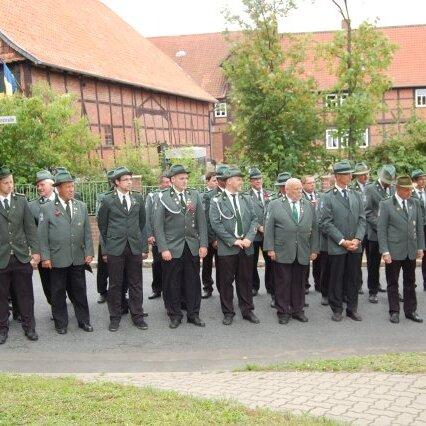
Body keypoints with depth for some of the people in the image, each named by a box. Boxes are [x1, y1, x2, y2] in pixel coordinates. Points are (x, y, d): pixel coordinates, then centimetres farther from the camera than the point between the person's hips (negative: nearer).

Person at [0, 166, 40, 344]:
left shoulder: (21, 200, 5)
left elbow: (30, 228, 5)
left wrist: (35, 251, 0)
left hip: (21, 256, 2)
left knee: (25, 295, 10)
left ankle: (29, 326, 23)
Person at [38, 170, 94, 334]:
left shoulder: (81, 206, 8)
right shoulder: (47, 208, -3)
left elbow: (87, 232, 9)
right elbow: (42, 235, -3)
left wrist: (89, 252, 2)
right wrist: (45, 257, -8)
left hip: (78, 258, 3)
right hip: (57, 259, -3)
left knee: (80, 291, 10)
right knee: (58, 293, 7)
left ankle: (84, 320, 22)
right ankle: (61, 323, 20)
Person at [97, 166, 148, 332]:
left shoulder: (138, 198, 7)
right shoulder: (108, 200, -1)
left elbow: (143, 223, 10)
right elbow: (102, 227, 4)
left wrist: (145, 247, 6)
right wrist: (104, 250, 2)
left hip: (135, 248, 2)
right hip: (115, 249, -2)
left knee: (136, 284, 7)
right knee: (115, 284, 6)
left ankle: (137, 315, 19)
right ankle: (115, 317, 18)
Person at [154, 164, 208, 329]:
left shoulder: (194, 195, 7)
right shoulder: (163, 198, -3)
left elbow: (201, 221, 6)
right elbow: (158, 226, -5)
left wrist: (203, 244, 0)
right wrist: (163, 249, -11)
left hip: (192, 247, 3)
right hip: (172, 248, -3)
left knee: (193, 282, 9)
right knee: (172, 283, 5)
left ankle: (193, 314, 22)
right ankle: (175, 315, 20)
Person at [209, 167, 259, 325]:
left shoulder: (246, 199, 11)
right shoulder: (217, 201, -3)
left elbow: (254, 220, 8)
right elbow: (216, 224, -10)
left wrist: (249, 238, -8)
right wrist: (233, 241, -13)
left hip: (246, 247, 4)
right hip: (227, 248, -4)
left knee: (245, 280, 10)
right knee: (226, 281, 4)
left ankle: (247, 310, 22)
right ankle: (228, 313, 16)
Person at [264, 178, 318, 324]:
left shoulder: (309, 206, 10)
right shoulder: (275, 205, 1)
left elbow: (314, 229, 10)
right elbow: (269, 228, -2)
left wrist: (314, 250, 6)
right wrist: (270, 248, -8)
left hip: (303, 253, 3)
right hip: (282, 252, -3)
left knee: (299, 283, 9)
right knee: (283, 282, 3)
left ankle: (297, 310, 22)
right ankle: (283, 312, 14)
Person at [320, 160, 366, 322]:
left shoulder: (356, 196, 9)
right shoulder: (329, 197, -4)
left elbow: (362, 219, 6)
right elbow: (326, 223, -9)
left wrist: (357, 239, -8)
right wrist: (343, 241, -13)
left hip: (355, 246, 4)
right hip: (337, 246, -4)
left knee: (353, 278, 10)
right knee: (336, 278, 5)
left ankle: (352, 309, 22)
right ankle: (337, 309, 18)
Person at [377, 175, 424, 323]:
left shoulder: (415, 203, 7)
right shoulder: (386, 205, -6)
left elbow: (420, 227, 11)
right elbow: (381, 229, -8)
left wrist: (420, 247, 6)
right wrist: (385, 251, -12)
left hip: (411, 251, 4)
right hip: (394, 251, -4)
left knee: (410, 283, 11)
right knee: (393, 283, 6)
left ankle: (410, 311, 22)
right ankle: (394, 311, 17)